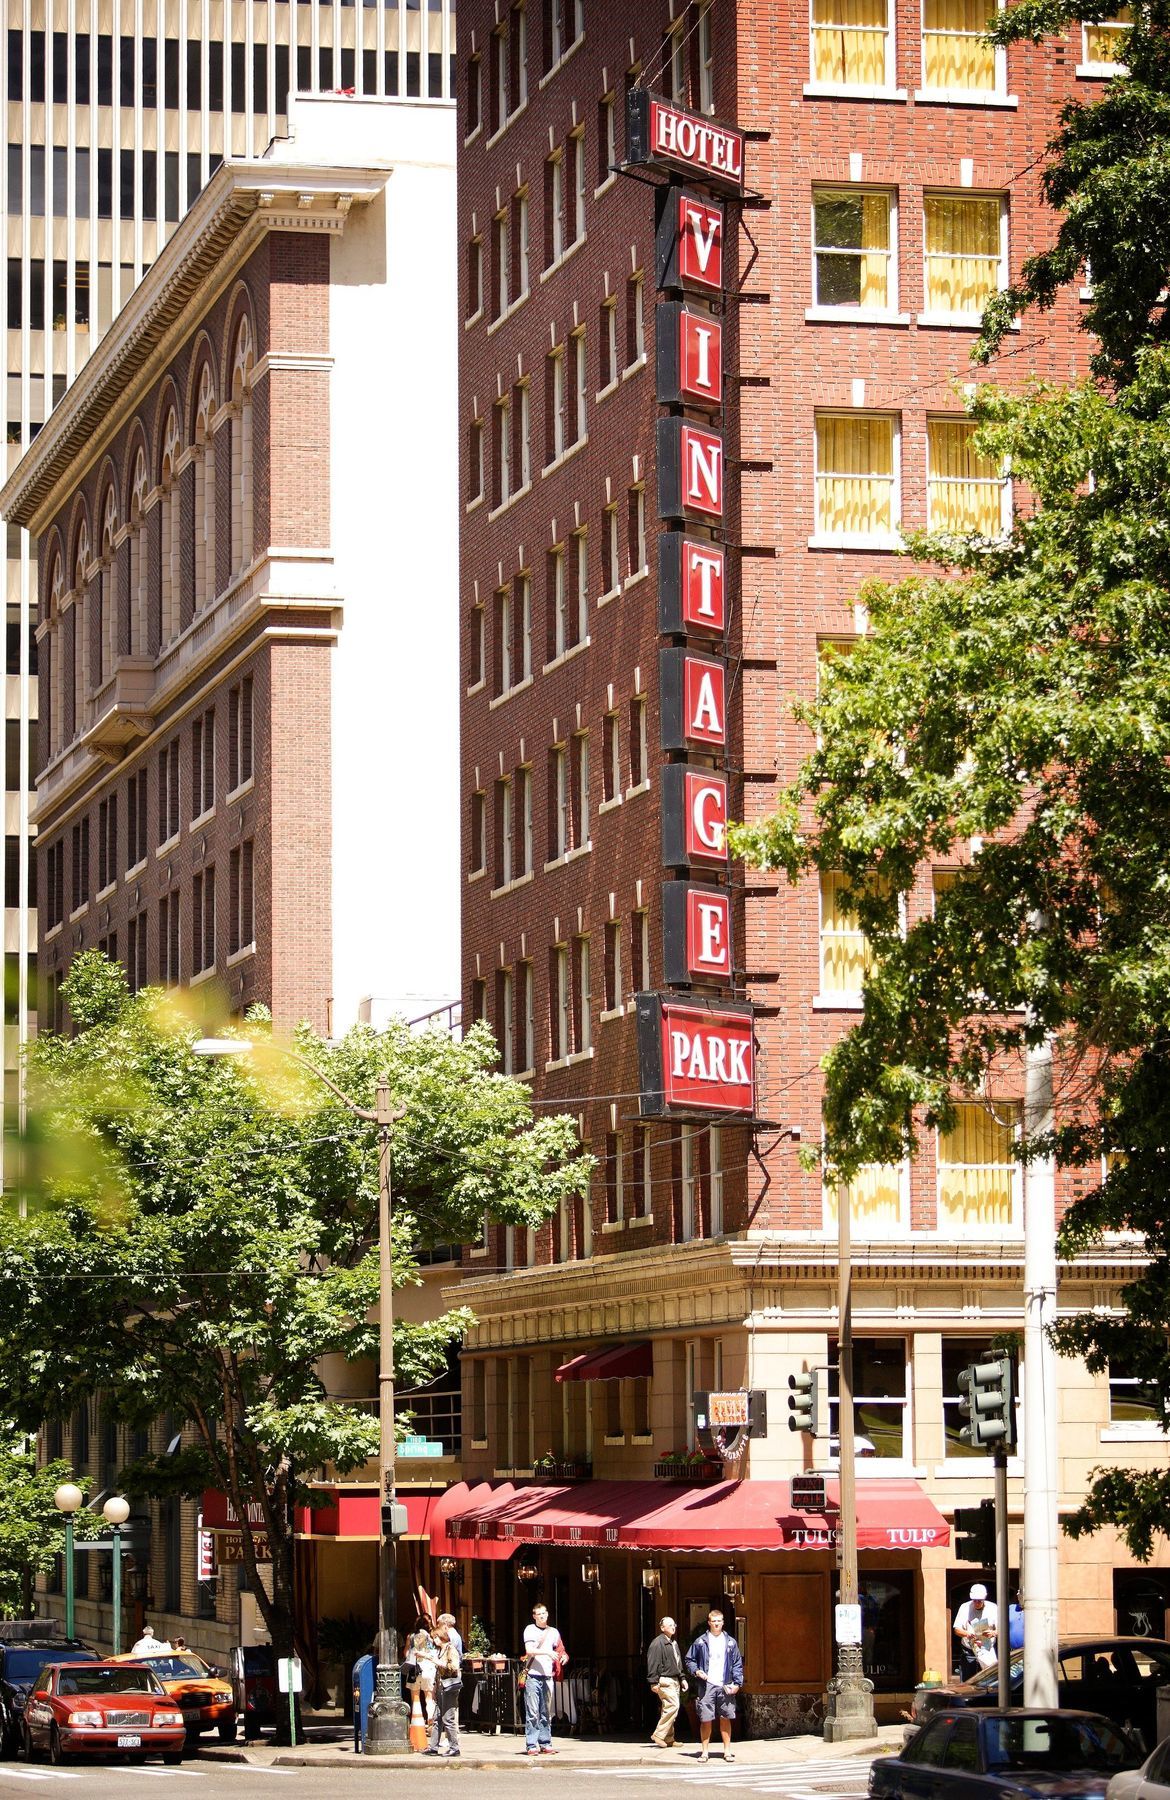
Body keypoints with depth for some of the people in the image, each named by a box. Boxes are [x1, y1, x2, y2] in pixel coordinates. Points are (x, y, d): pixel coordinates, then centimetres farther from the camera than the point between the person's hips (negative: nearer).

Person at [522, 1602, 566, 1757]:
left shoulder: (553, 1632, 14)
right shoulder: (530, 1630, 1)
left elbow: (560, 1650, 25)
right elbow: (529, 1650, -11)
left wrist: (563, 1656, 2)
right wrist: (547, 1652, -22)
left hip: (547, 1676, 5)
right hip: (532, 1676, -5)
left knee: (546, 1713, 7)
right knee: (532, 1713, -8)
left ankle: (545, 1744, 10)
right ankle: (531, 1746, -8)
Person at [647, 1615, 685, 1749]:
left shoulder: (673, 1643, 20)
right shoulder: (658, 1643, -11)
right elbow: (652, 1663, -15)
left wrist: (682, 1678, 24)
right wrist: (654, 1682, -19)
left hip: (674, 1680, 9)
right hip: (664, 1681, -9)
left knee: (669, 1709, 10)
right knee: (672, 1706, -17)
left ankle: (669, 1738, 14)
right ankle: (659, 1735, -13)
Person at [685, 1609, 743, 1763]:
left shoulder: (730, 1642, 9)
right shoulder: (700, 1642, 5)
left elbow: (738, 1664, 10)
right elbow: (689, 1660, 11)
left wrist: (737, 1683, 0)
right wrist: (696, 1671, -8)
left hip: (725, 1687, 1)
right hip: (707, 1685, -1)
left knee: (725, 1719, 5)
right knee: (705, 1720, -2)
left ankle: (727, 1751, 12)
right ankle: (704, 1751, 7)